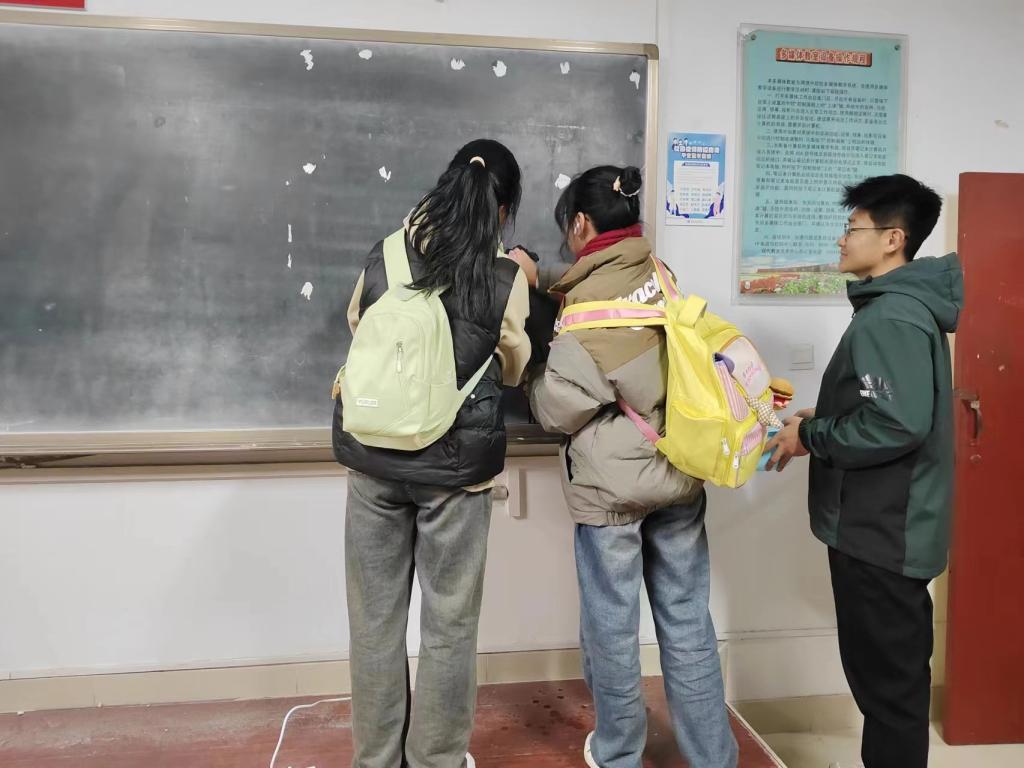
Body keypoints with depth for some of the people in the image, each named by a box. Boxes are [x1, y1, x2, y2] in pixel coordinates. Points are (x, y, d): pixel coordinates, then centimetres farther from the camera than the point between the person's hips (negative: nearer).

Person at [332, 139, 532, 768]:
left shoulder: (382, 258, -2)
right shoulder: (506, 279, -9)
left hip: (373, 458, 3)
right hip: (456, 466, -2)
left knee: (376, 619, 16)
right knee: (449, 625, 13)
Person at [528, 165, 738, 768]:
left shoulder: (586, 299, -15)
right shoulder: (663, 275, 2)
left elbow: (559, 407, -13)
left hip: (610, 483, -5)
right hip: (678, 472, 5)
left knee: (612, 625, 12)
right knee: (688, 621, 14)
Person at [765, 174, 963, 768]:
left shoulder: (890, 317, -20)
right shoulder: (906, 307, 13)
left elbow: (897, 423, -29)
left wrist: (811, 436, -16)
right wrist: (822, 420, 8)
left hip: (882, 530, -10)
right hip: (888, 525, 10)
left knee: (887, 679, 4)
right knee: (890, 673, 22)